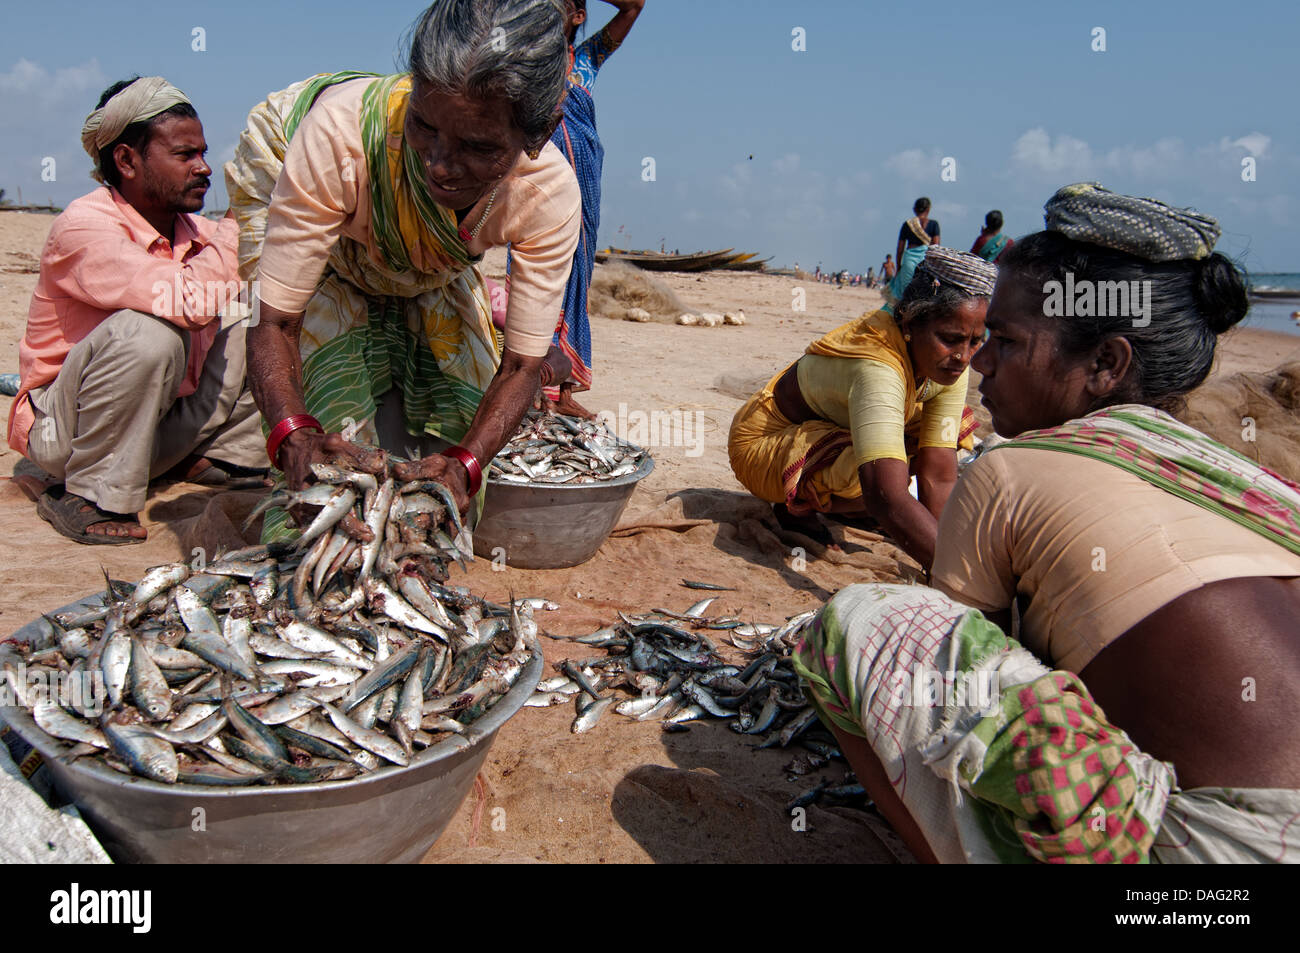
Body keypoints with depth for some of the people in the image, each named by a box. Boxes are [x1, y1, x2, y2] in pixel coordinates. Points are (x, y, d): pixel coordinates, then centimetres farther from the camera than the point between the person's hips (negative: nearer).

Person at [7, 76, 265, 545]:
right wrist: (237, 223, -23)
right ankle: (90, 495, -18)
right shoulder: (83, 227, -21)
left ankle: (221, 455, 1)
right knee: (148, 332, -35)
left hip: (163, 426, 6)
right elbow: (192, 302, -36)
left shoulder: (195, 231, 1)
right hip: (65, 431, -6)